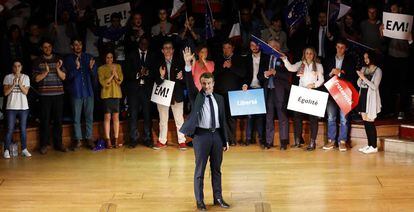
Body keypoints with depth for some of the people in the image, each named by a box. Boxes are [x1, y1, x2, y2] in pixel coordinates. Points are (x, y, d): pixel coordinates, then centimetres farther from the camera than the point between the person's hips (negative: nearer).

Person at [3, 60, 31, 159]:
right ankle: (6, 150, 1)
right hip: (11, 107, -1)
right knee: (10, 129, -3)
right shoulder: (8, 77, 2)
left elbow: (25, 92, -3)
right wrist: (13, 84, -16)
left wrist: (19, 83, -18)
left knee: (23, 129, 5)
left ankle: (24, 149, 12)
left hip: (23, 107, 1)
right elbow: (5, 93, -4)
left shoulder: (26, 77, 5)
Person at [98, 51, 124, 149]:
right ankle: (108, 140, -1)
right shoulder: (101, 69, 1)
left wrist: (115, 73, -14)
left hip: (116, 94, 2)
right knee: (107, 117, -3)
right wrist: (111, 75, -16)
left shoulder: (118, 66, 8)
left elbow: (120, 80, 0)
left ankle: (116, 140, 6)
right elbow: (103, 83, -7)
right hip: (106, 94, -2)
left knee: (116, 117, 2)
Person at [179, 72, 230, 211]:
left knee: (216, 169, 13)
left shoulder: (219, 98, 9)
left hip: (217, 134, 4)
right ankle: (199, 201, 12)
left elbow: (223, 120, 12)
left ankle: (218, 198, 24)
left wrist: (225, 140, 11)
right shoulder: (196, 97, -2)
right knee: (200, 169, 4)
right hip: (201, 135, -4)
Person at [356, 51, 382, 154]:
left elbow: (375, 86, -13)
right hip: (363, 97, 6)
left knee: (370, 122, -7)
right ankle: (369, 145, 15)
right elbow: (359, 84, 12)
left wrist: (364, 77, -17)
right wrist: (360, 76, -7)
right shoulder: (364, 69, 13)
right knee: (365, 122, 7)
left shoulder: (377, 70, -5)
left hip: (371, 98, -6)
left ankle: (374, 146, -2)